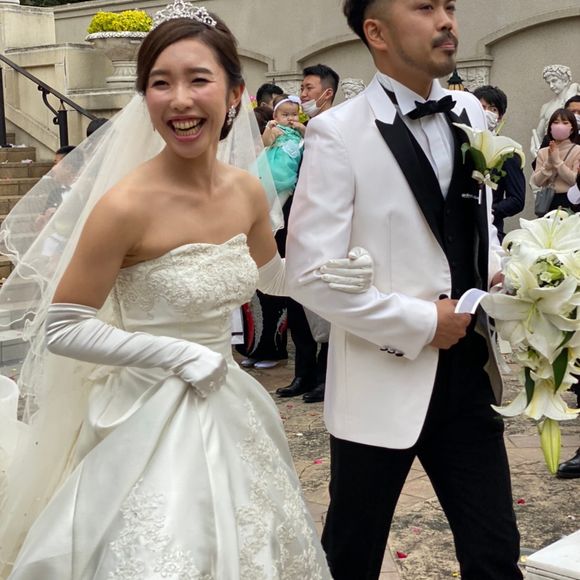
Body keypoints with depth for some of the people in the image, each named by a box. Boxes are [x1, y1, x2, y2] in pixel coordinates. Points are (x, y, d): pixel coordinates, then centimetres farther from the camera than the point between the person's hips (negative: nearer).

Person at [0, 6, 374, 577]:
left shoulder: (247, 193, -3)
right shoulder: (127, 206, -22)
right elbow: (61, 329, -16)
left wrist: (331, 279, -2)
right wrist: (180, 354, -19)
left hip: (229, 409, 6)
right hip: (152, 418, -6)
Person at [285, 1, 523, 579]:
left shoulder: (469, 113, 6)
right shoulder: (337, 133, -13)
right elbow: (311, 275, -16)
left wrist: (496, 272, 0)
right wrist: (420, 324, -15)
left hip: (469, 372, 5)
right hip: (383, 383, -5)